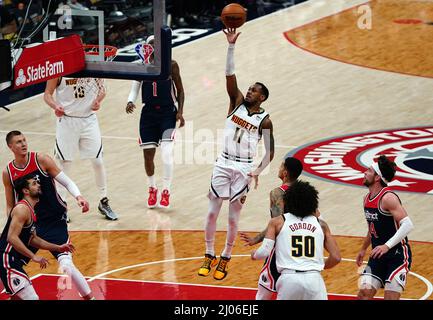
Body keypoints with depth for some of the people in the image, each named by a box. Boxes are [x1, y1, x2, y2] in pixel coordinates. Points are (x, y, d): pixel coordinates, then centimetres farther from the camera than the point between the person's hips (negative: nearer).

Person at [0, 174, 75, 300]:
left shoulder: (29, 210, 17)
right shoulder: (22, 209, -15)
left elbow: (32, 239, 25)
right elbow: (11, 238, -25)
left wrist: (58, 248, 22)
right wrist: (34, 257, -24)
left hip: (13, 261, 11)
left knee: (18, 297, 25)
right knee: (32, 298, -16)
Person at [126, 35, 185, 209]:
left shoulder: (171, 65, -2)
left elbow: (180, 90, 4)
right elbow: (134, 89, 4)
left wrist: (180, 112, -7)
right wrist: (130, 101, -17)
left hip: (167, 113, -2)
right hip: (148, 113, 3)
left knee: (166, 152, -17)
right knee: (148, 154, 5)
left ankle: (166, 192, -5)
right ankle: (152, 189, 27)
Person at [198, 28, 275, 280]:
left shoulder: (265, 120, -4)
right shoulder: (237, 102, 2)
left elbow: (270, 152, -2)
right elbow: (230, 75, -10)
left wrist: (258, 172, -19)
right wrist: (231, 45, -21)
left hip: (244, 169, -3)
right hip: (223, 164, 3)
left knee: (233, 218, 1)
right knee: (212, 212, 2)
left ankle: (225, 260, 17)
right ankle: (210, 256, 17)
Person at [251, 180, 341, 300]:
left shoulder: (277, 222, 10)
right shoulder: (321, 224, 14)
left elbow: (265, 252, 0)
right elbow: (336, 257, 9)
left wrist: (254, 254, 23)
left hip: (289, 278, 0)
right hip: (314, 279, 0)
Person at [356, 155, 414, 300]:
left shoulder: (388, 198, -20)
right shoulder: (367, 198, 8)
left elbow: (408, 225, -28)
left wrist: (387, 246, -34)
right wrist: (363, 249, 30)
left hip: (398, 254, -8)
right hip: (378, 255, 8)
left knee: (391, 297, -10)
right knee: (364, 292, -1)